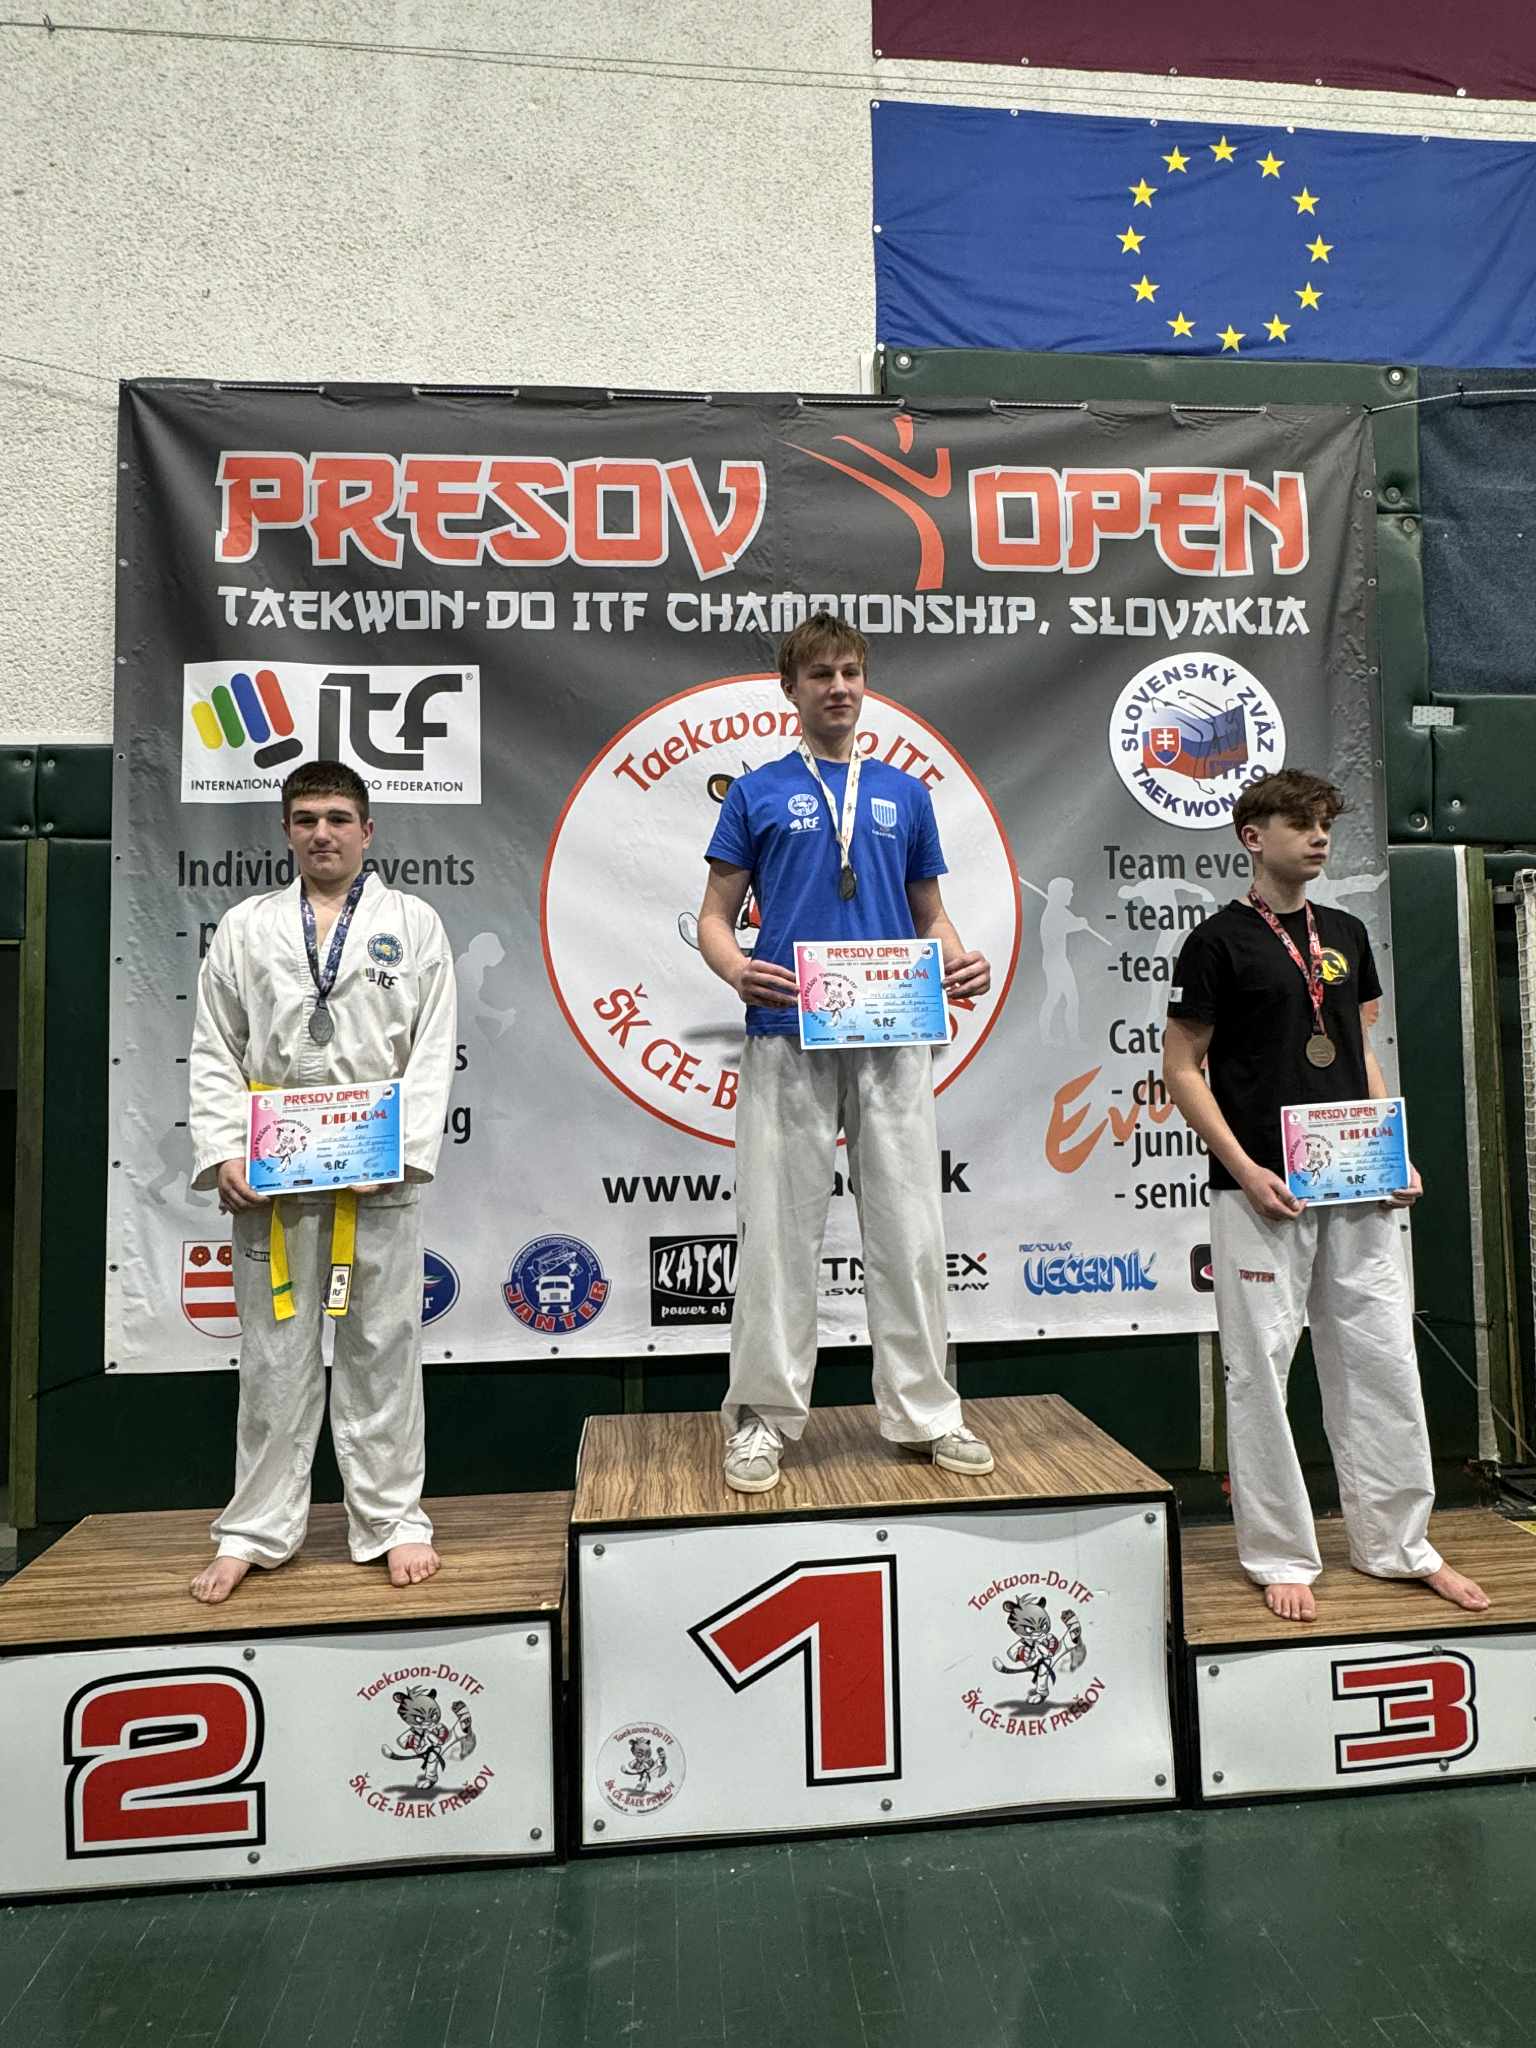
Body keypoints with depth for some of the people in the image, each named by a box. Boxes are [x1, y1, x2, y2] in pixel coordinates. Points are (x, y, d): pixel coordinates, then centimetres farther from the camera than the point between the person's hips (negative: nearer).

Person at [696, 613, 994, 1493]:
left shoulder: (906, 794, 15)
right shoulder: (757, 791, 8)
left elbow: (930, 915, 18)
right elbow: (716, 915, 6)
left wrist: (962, 964, -4)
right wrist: (738, 972, -16)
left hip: (895, 1040, 2)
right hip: (788, 1039, -2)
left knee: (910, 1232, 5)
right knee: (780, 1233, 3)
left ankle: (924, 1412, 19)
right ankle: (765, 1415, 17)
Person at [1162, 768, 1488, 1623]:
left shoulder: (1347, 934, 13)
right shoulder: (1219, 941, -4)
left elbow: (1364, 1056, 18)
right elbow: (1183, 1068, -6)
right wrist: (1244, 1170, -15)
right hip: (1262, 1193, -5)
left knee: (1383, 1363, 10)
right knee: (1261, 1372, 2)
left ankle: (1399, 1544, 26)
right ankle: (1281, 1555, 17)